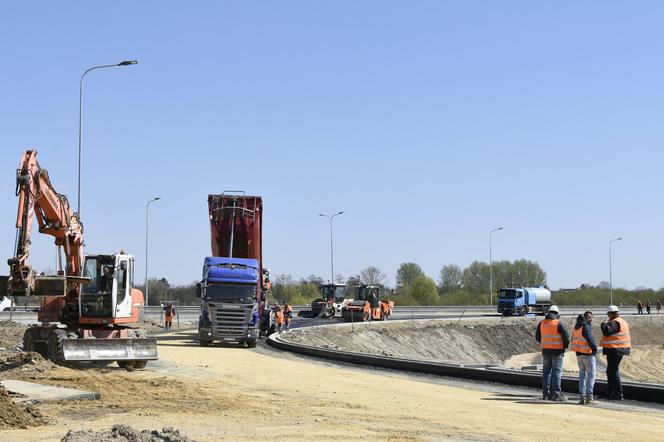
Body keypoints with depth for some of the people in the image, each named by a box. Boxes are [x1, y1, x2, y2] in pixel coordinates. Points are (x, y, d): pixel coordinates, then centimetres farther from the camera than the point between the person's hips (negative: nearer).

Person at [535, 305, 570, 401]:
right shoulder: (558, 324, -10)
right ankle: (556, 393, -5)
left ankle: (546, 393, 11)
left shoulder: (542, 323, 6)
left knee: (546, 371, 11)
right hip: (557, 350, -5)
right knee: (557, 372, -2)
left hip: (545, 350, 5)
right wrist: (565, 346, 7)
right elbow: (566, 336, -10)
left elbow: (537, 336, 13)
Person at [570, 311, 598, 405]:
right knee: (591, 376, -1)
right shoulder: (586, 327, -13)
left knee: (582, 375, 12)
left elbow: (573, 340, 17)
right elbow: (590, 339, -21)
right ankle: (589, 397, -6)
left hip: (579, 354, 8)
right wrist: (594, 348, -8)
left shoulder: (577, 327, 14)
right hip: (588, 354, -8)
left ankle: (582, 397, 8)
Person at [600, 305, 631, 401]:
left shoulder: (614, 323, -17)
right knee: (610, 371, 19)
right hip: (620, 349, 11)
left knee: (614, 372, -7)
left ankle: (618, 394, -6)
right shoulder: (622, 322, 17)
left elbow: (607, 332, -30)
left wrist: (604, 324, -12)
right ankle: (610, 393, 26)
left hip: (614, 350, -11)